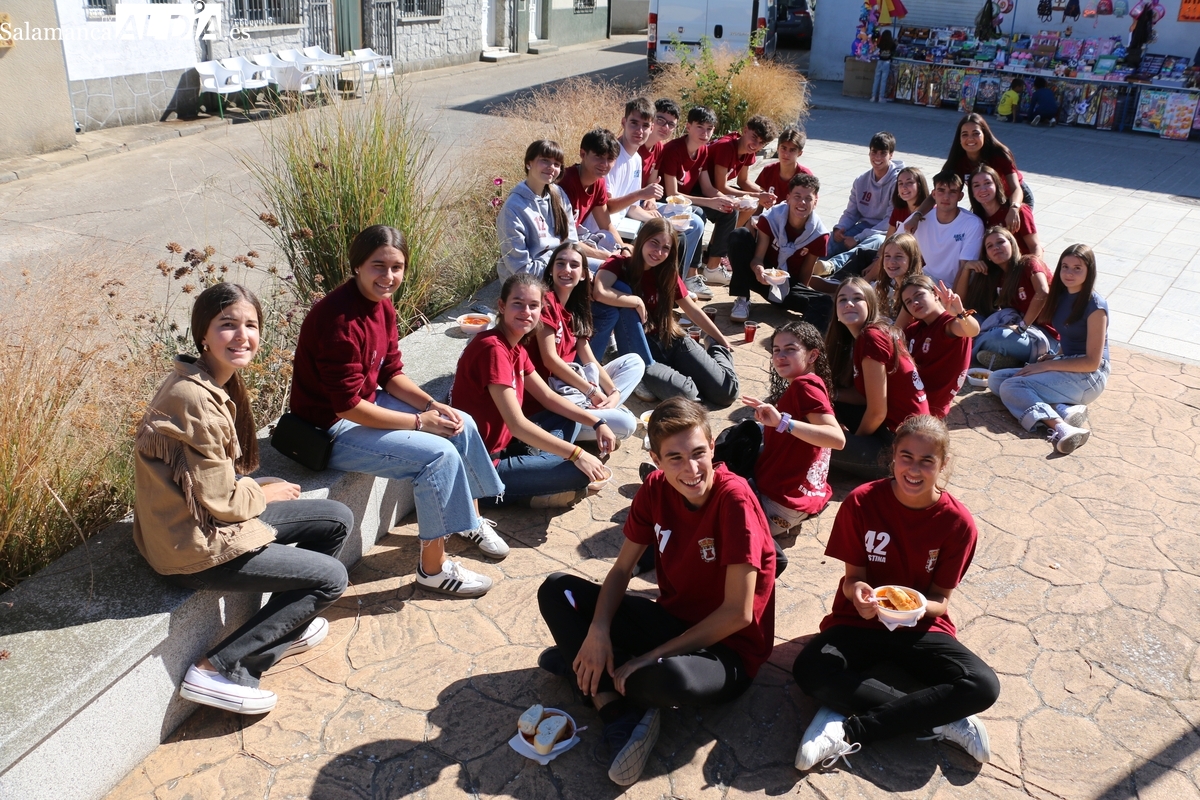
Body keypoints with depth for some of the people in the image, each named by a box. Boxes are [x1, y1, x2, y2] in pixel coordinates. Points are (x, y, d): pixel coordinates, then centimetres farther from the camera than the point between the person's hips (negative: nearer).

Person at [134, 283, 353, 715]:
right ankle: (220, 669, 0)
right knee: (331, 578, -4)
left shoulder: (215, 383, 4)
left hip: (209, 519, 9)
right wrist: (265, 492, -5)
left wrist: (256, 487, -2)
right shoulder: (195, 399, -27)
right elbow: (219, 499, -22)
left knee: (338, 519, 11)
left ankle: (284, 628, 23)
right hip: (195, 545, -9)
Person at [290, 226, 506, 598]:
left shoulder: (382, 304, -1)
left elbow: (391, 373, 7)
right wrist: (419, 421, -21)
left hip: (367, 403, 9)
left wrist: (432, 405, -9)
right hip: (332, 429, -9)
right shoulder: (340, 319, -29)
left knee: (461, 425, 7)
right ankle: (434, 567, -4)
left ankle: (470, 518, 28)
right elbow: (348, 405, -28)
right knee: (439, 454, -20)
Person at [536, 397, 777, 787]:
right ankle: (620, 711, -16)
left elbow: (738, 613, -23)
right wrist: (598, 632, -19)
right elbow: (622, 569, 0)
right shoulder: (655, 489, -7)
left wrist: (649, 658, -22)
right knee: (556, 590, -3)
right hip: (671, 620, 6)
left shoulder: (734, 499, -24)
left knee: (669, 676, -41)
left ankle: (581, 663, -6)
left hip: (727, 648, -6)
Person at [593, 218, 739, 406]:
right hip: (640, 347, -5)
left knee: (726, 391, -10)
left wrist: (721, 340, 22)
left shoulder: (668, 273, 5)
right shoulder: (619, 265, -9)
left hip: (670, 340, 5)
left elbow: (693, 311, 16)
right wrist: (638, 302, -20)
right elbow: (600, 293, -32)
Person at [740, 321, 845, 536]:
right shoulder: (808, 385, 10)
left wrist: (783, 422, -38)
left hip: (781, 502, -9)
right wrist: (771, 416, 8)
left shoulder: (804, 385, -19)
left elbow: (838, 439, -32)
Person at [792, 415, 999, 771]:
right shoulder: (861, 503, -13)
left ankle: (850, 731, -22)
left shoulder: (958, 522, -11)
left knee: (984, 687, -27)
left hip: (921, 627, 1)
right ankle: (941, 720, -20)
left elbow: (940, 599, -4)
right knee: (810, 671, -32)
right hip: (859, 621, -1)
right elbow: (853, 576, -5)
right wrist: (857, 591, -30)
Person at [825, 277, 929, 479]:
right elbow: (863, 394, 8)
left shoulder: (872, 338, -20)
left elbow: (877, 412, -19)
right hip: (888, 426, 9)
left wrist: (855, 440, -2)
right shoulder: (860, 337, 8)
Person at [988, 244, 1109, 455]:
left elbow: (1092, 362, -16)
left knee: (1011, 387, -24)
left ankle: (1060, 427, -42)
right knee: (996, 380, -6)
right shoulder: (1062, 297, 9)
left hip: (1087, 377, -9)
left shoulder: (1095, 306, -14)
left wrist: (1046, 365, -15)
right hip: (1066, 367, 9)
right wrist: (1052, 357, 0)